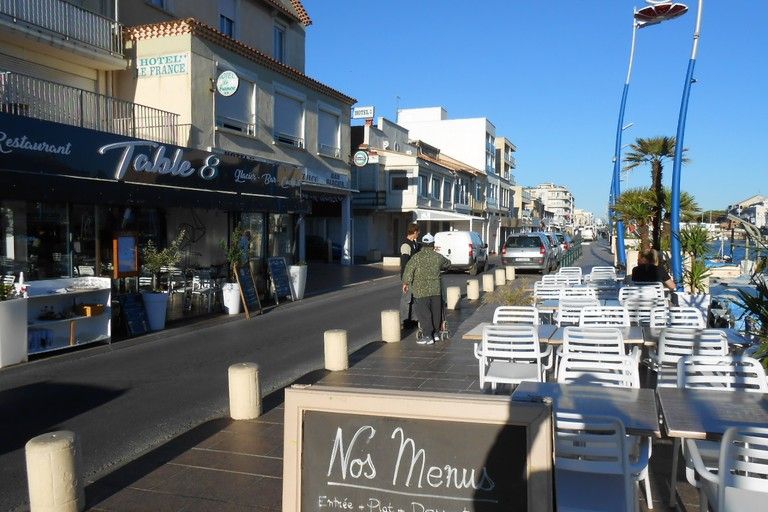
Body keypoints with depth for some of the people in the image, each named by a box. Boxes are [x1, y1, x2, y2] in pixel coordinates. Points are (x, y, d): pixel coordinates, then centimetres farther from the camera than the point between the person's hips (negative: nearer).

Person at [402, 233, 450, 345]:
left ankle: (427, 336, -2)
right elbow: (447, 263, 25)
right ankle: (436, 333, 23)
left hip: (422, 290, -4)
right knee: (436, 311, 13)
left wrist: (405, 283, 2)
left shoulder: (416, 257, -6)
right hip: (436, 289, 4)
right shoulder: (438, 257, 6)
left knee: (423, 312, 0)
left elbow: (409, 270, -10)